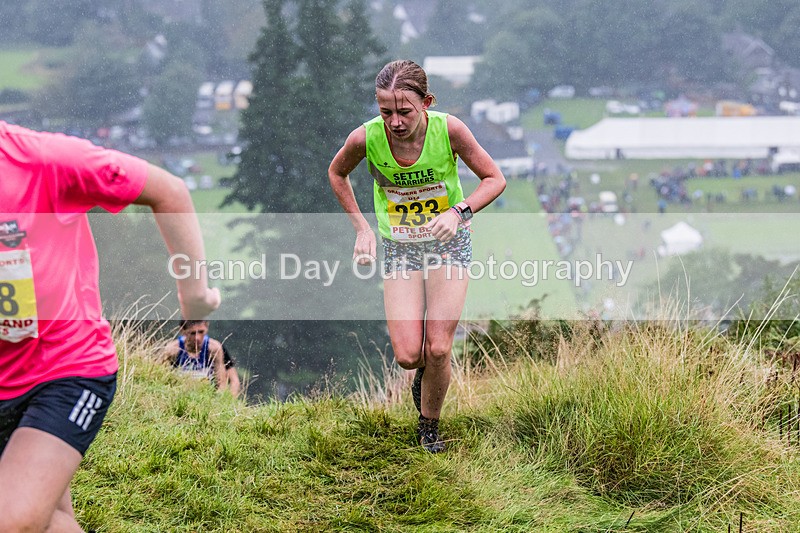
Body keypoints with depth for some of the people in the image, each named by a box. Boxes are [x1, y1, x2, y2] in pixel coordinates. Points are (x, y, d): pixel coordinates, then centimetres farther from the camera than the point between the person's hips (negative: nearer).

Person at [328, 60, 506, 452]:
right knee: (407, 356, -8)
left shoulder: (449, 129, -23)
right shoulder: (366, 138, -20)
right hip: (399, 248, 1)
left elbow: (495, 179, -9)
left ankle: (430, 426, 19)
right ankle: (424, 370, 30)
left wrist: (458, 212, -25)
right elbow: (337, 173, 4)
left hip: (448, 243, -1)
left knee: (438, 351, -7)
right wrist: (361, 228, -2)